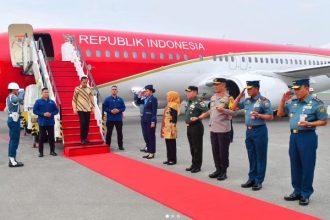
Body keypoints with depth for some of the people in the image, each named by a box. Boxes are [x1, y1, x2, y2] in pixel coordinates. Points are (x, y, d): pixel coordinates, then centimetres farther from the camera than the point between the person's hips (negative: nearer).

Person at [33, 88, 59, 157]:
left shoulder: (52, 102, 5)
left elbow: (56, 110, 8)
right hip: (42, 123, -2)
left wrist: (51, 114, -11)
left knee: (51, 137, 7)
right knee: (41, 138, 3)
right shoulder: (38, 102, -1)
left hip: (50, 122, 2)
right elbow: (35, 111, -4)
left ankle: (52, 151, 18)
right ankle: (41, 152, 11)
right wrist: (43, 114, -14)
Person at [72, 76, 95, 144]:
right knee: (82, 123, -9)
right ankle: (82, 139, 1)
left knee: (87, 124, 5)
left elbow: (92, 99, 12)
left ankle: (85, 138, 18)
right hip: (80, 109, -3)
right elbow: (74, 100, -2)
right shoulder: (77, 89, -4)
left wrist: (93, 107, 8)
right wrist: (74, 109, -7)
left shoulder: (89, 89, 4)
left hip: (88, 109, 3)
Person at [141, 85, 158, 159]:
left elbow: (154, 111, -13)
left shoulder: (153, 99, -9)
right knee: (147, 136, 11)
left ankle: (152, 153, 9)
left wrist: (153, 122, -16)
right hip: (145, 120, 7)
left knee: (151, 136, 1)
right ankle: (148, 151, 20)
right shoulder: (145, 99, 12)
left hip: (150, 121, -7)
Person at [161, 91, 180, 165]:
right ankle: (169, 159, 21)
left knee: (172, 144, -1)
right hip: (167, 128, 9)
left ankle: (173, 160, 7)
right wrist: (164, 127, 20)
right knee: (168, 144, 13)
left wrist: (173, 129, -20)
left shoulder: (174, 105, -14)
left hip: (170, 128, -9)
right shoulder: (169, 105, 15)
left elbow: (174, 118, -18)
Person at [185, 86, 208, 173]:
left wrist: (198, 118, -21)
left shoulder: (198, 101, -15)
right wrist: (187, 119, 12)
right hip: (189, 126, 9)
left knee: (197, 148, 0)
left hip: (196, 126, -9)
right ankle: (193, 164, 26)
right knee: (192, 147, 16)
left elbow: (207, 111, -25)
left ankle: (197, 166, 8)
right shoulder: (189, 102, 12)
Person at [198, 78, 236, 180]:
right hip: (213, 129, 7)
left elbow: (234, 112, -14)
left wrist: (223, 110, -28)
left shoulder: (228, 97, -9)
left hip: (223, 129, -7)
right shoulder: (213, 97, 12)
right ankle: (218, 170, 24)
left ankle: (223, 172, 12)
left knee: (223, 152, 2)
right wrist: (202, 115, 18)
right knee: (215, 151, 13)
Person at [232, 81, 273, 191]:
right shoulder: (246, 101, 10)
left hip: (259, 130, -7)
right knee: (251, 156, 13)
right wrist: (240, 95, 8)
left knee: (260, 157, 2)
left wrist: (259, 115, -24)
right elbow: (234, 107, 18)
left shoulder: (264, 101, -10)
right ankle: (252, 179, 22)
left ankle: (259, 181, 9)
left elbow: (270, 116, -9)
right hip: (249, 131, 7)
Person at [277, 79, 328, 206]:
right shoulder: (292, 103, 9)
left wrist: (309, 124, -21)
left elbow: (324, 121, -6)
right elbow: (280, 114, 18)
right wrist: (283, 101, 5)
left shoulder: (316, 103, -8)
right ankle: (297, 192, 24)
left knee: (307, 167, 1)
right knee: (295, 166, 12)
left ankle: (306, 194, 12)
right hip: (293, 136, 6)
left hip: (307, 137, -6)